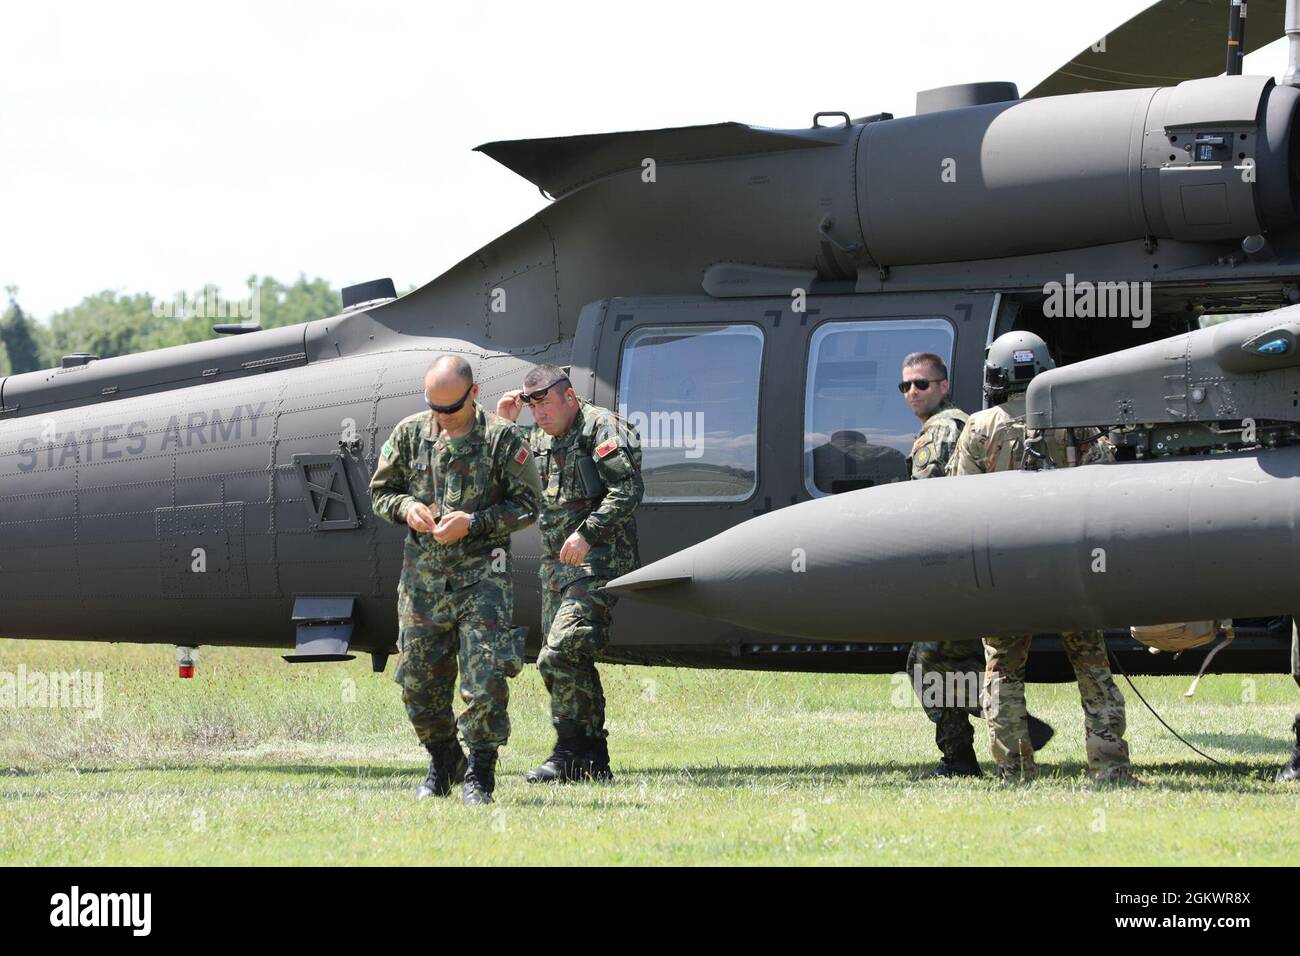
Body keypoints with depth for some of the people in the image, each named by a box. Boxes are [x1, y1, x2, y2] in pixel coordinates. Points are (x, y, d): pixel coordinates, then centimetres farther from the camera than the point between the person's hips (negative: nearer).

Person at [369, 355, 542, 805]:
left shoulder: (501, 439, -6)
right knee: (418, 683, 7)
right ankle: (443, 764, 27)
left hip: (481, 576, -4)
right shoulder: (410, 434, 4)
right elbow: (380, 491, 14)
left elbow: (528, 504, -2)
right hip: (423, 576, 4)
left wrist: (475, 522, -15)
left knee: (485, 682, -10)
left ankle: (479, 776, 1)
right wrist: (406, 507, -8)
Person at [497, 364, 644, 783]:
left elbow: (628, 489, -17)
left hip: (598, 559, -9)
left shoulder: (603, 427, -8)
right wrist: (502, 423, 11)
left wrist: (587, 533, -24)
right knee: (571, 662, 8)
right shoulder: (540, 438, 17)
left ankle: (570, 753, -15)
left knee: (561, 654, -19)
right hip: (557, 561, 9)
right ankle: (594, 761, 13)